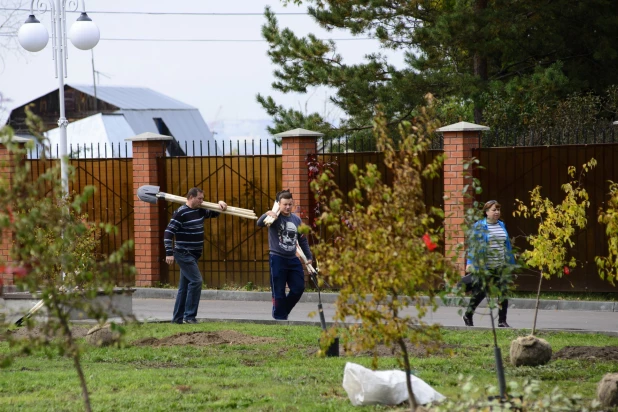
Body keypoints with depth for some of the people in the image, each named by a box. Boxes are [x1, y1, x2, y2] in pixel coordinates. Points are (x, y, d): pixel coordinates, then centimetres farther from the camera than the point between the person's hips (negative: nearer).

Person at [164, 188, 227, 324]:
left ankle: (177, 318, 14)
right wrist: (169, 253, -21)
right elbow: (168, 233, -16)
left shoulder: (200, 211, 10)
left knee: (184, 286, 10)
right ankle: (189, 316, -13)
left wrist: (220, 204, 7)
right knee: (196, 281, -15)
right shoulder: (181, 213, -14)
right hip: (184, 254, -9)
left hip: (193, 255, 9)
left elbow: (214, 213, 29)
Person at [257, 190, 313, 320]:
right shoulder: (275, 217, -7)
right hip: (277, 259, -6)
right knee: (279, 291, -2)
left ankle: (283, 311, 24)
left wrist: (309, 256, 19)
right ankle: (280, 317, 7)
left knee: (298, 288, 5)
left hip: (293, 259, 6)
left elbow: (303, 240, 20)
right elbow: (260, 223, -26)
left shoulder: (296, 219, 10)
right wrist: (267, 215, -46)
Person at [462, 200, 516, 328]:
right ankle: (468, 315, 23)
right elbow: (473, 245, -5)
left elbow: (507, 245, 18)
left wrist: (511, 263, 17)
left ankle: (502, 321, 4)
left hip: (502, 266, 5)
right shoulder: (479, 226, -3)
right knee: (480, 292, 2)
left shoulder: (502, 225, 13)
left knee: (504, 292, -2)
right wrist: (469, 263, -13)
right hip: (485, 266, -5)